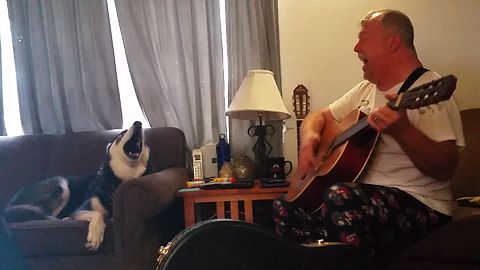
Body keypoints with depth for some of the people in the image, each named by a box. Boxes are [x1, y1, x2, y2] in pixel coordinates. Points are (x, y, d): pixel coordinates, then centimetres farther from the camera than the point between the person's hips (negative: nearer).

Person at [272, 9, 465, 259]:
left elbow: (445, 169, -20)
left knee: (341, 198, -35)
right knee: (285, 207, 1)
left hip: (416, 205, -8)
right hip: (361, 191, 8)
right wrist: (310, 136, -2)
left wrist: (402, 130, -37)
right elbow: (320, 117, 21)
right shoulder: (366, 89, 15)